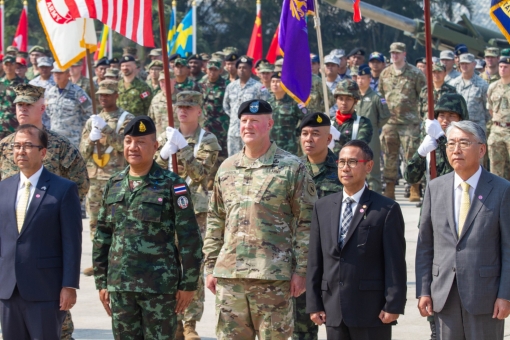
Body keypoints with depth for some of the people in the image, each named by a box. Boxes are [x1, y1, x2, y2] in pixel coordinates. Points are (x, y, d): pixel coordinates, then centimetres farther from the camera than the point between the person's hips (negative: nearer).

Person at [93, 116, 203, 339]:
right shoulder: (114, 185, 10)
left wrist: (188, 285, -7)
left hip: (160, 287, -5)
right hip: (119, 287, 5)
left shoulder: (172, 185, -4)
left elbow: (190, 238, -5)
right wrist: (101, 283, 11)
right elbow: (102, 237, 15)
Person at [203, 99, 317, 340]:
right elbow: (215, 222, 16)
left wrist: (301, 270, -9)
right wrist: (210, 267, 11)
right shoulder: (226, 169, 12)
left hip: (273, 275, -4)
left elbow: (306, 223, -4)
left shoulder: (292, 168, -2)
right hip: (228, 274, 4)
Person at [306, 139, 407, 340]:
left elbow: (395, 262, -6)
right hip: (333, 311, 4)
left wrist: (393, 306, -12)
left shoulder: (387, 209, -2)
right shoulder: (322, 207, 11)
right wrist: (313, 304, 5)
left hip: (371, 310, -4)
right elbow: (314, 260, 10)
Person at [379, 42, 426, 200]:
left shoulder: (415, 74, -2)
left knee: (411, 156, -6)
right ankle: (389, 190, 13)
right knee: (389, 157, 7)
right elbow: (380, 96, 18)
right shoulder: (385, 74, 11)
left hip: (409, 122, -4)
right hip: (390, 122, 4)